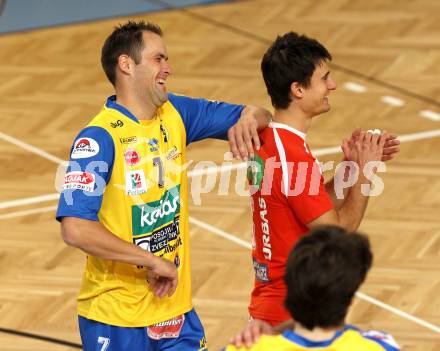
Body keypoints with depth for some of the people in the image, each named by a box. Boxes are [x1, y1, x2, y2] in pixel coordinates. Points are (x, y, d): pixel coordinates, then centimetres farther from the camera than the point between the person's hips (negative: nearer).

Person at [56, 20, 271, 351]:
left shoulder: (175, 113, 4)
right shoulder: (100, 138, -18)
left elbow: (258, 116, 13)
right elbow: (75, 228, -28)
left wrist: (248, 119, -12)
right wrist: (152, 261, -21)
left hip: (175, 309, 6)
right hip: (116, 318, -6)